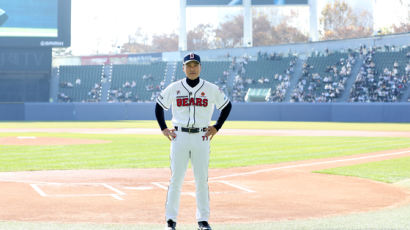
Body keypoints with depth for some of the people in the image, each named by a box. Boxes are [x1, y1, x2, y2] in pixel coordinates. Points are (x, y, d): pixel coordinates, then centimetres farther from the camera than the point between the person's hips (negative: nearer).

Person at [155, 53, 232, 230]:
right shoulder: (173, 88, 4)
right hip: (179, 136, 0)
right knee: (176, 179, -2)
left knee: (202, 180, 2)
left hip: (201, 137, 0)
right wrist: (163, 128, 7)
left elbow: (227, 106, 15)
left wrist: (217, 127, 8)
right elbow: (159, 106, 16)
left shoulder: (211, 89, 3)